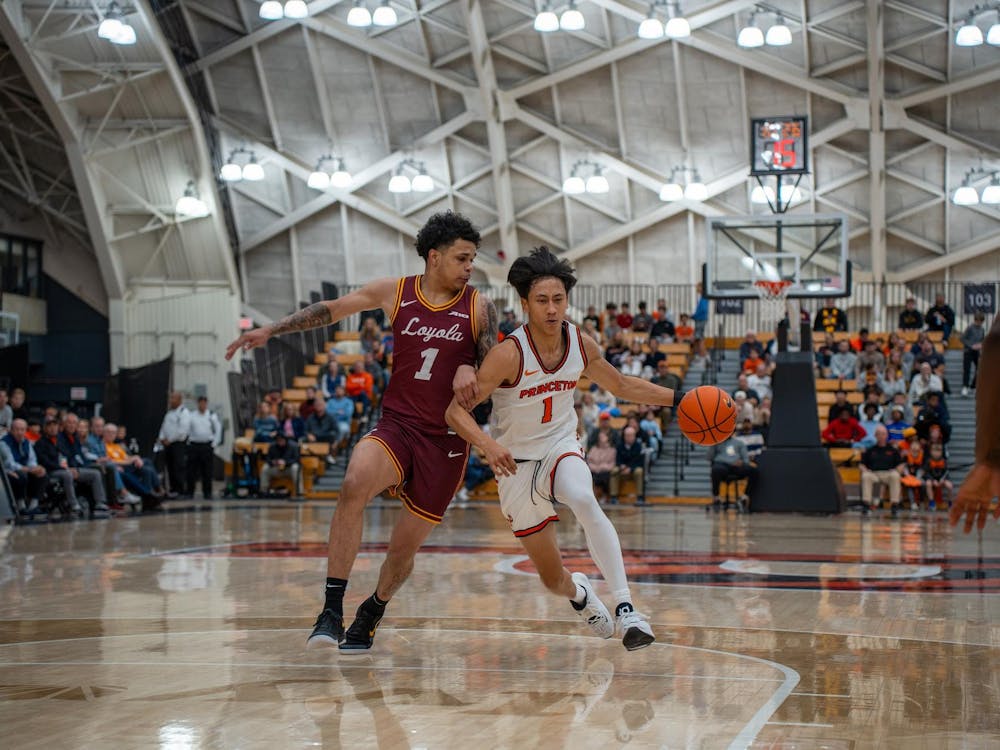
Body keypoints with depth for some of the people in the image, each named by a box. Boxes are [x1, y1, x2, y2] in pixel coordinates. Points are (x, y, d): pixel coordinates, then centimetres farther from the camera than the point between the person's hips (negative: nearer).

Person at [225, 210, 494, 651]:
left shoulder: (478, 308, 0)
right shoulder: (396, 293, 3)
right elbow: (331, 310, 10)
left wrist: (469, 370, -19)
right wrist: (270, 331, 8)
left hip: (446, 441, 0)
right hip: (396, 424, 0)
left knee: (405, 546, 5)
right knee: (355, 484, -32)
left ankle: (371, 615, 36)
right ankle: (331, 610, -30)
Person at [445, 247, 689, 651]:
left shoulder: (580, 344, -8)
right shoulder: (509, 354, -24)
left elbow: (622, 384, 11)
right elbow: (455, 409, -25)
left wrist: (678, 399, 3)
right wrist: (489, 445, -43)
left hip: (561, 448, 2)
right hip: (516, 463, -2)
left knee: (584, 501, -35)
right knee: (553, 578, 4)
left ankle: (626, 608, -35)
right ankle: (578, 592, 43)